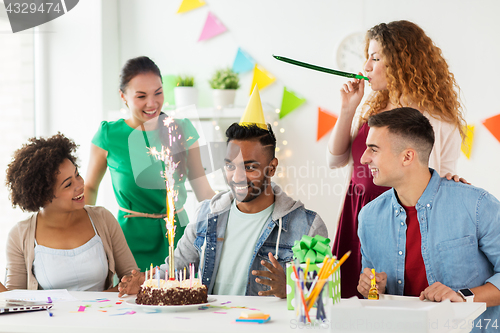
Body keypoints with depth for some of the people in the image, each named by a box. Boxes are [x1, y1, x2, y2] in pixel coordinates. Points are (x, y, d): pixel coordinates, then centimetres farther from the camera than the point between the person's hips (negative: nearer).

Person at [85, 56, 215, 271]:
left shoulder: (182, 130, 3)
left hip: (177, 236, 2)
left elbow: (202, 189, 6)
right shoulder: (109, 136, -2)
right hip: (132, 238, -2)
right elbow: (90, 187, 9)